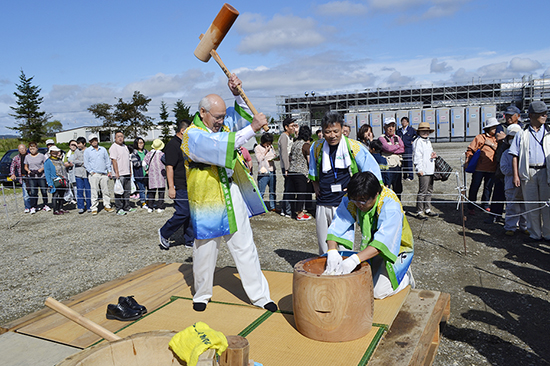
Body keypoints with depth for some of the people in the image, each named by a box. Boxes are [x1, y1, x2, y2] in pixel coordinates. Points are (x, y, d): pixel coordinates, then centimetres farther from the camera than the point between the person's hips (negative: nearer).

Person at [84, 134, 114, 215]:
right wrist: (91, 171, -7)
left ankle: (107, 206, 13)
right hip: (94, 175, -3)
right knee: (94, 192, -3)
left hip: (104, 174, 3)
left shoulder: (103, 149, 15)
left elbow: (107, 160, 16)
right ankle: (94, 208, 3)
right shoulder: (87, 151, 6)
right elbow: (86, 163, 3)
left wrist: (109, 170, 9)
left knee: (106, 191, 4)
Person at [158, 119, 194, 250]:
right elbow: (169, 167, -18)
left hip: (188, 186, 9)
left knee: (190, 213, 8)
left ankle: (189, 240, 16)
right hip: (179, 187, -9)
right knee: (183, 213, -10)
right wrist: (171, 187, -23)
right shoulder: (172, 145, -12)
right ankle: (163, 233, 10)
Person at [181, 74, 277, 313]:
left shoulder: (222, 123, 7)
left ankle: (259, 295, 15)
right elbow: (221, 145, -30)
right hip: (207, 199, -5)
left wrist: (238, 94, 0)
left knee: (244, 247, 7)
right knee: (205, 249, 8)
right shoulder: (192, 135, -14)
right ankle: (202, 295, 29)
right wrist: (252, 128, -31)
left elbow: (243, 114, 20)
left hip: (233, 196, 6)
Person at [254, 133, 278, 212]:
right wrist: (266, 151, -13)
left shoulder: (271, 147, 13)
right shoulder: (257, 148, -3)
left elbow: (275, 156, 22)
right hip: (263, 173, -6)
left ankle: (272, 207, 22)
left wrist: (275, 157, 0)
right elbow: (259, 159, -11)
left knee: (273, 191, 11)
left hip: (272, 171, 6)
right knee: (261, 192, -5)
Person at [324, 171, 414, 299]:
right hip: (370, 248, 5)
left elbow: (383, 241, -41)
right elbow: (337, 227, -20)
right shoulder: (351, 200, -18)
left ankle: (405, 276, 15)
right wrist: (332, 251, -40)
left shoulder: (390, 205, -33)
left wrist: (355, 259, -52)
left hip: (397, 249, -5)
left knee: (378, 291, -12)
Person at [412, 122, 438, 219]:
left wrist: (434, 155, 8)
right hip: (423, 171, -9)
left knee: (429, 191, 15)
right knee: (422, 192, -8)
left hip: (430, 170, 9)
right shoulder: (417, 142, -8)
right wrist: (419, 169, -19)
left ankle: (428, 209, 25)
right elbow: (417, 156, -13)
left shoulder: (428, 142, 20)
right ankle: (419, 212, -3)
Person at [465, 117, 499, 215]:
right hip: (479, 167, -4)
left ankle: (485, 205, 25)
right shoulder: (480, 137, 1)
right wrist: (467, 161, -8)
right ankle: (470, 207, 8)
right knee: (474, 187, -1)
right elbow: (470, 150, -1)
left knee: (488, 187, 10)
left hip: (491, 168, 4)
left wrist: (492, 144, -10)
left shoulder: (496, 139, 15)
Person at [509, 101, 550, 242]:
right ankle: (535, 234, 16)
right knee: (531, 205, 5)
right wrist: (516, 175, -3)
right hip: (528, 173, 0)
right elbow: (515, 156, 5)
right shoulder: (522, 134, 8)